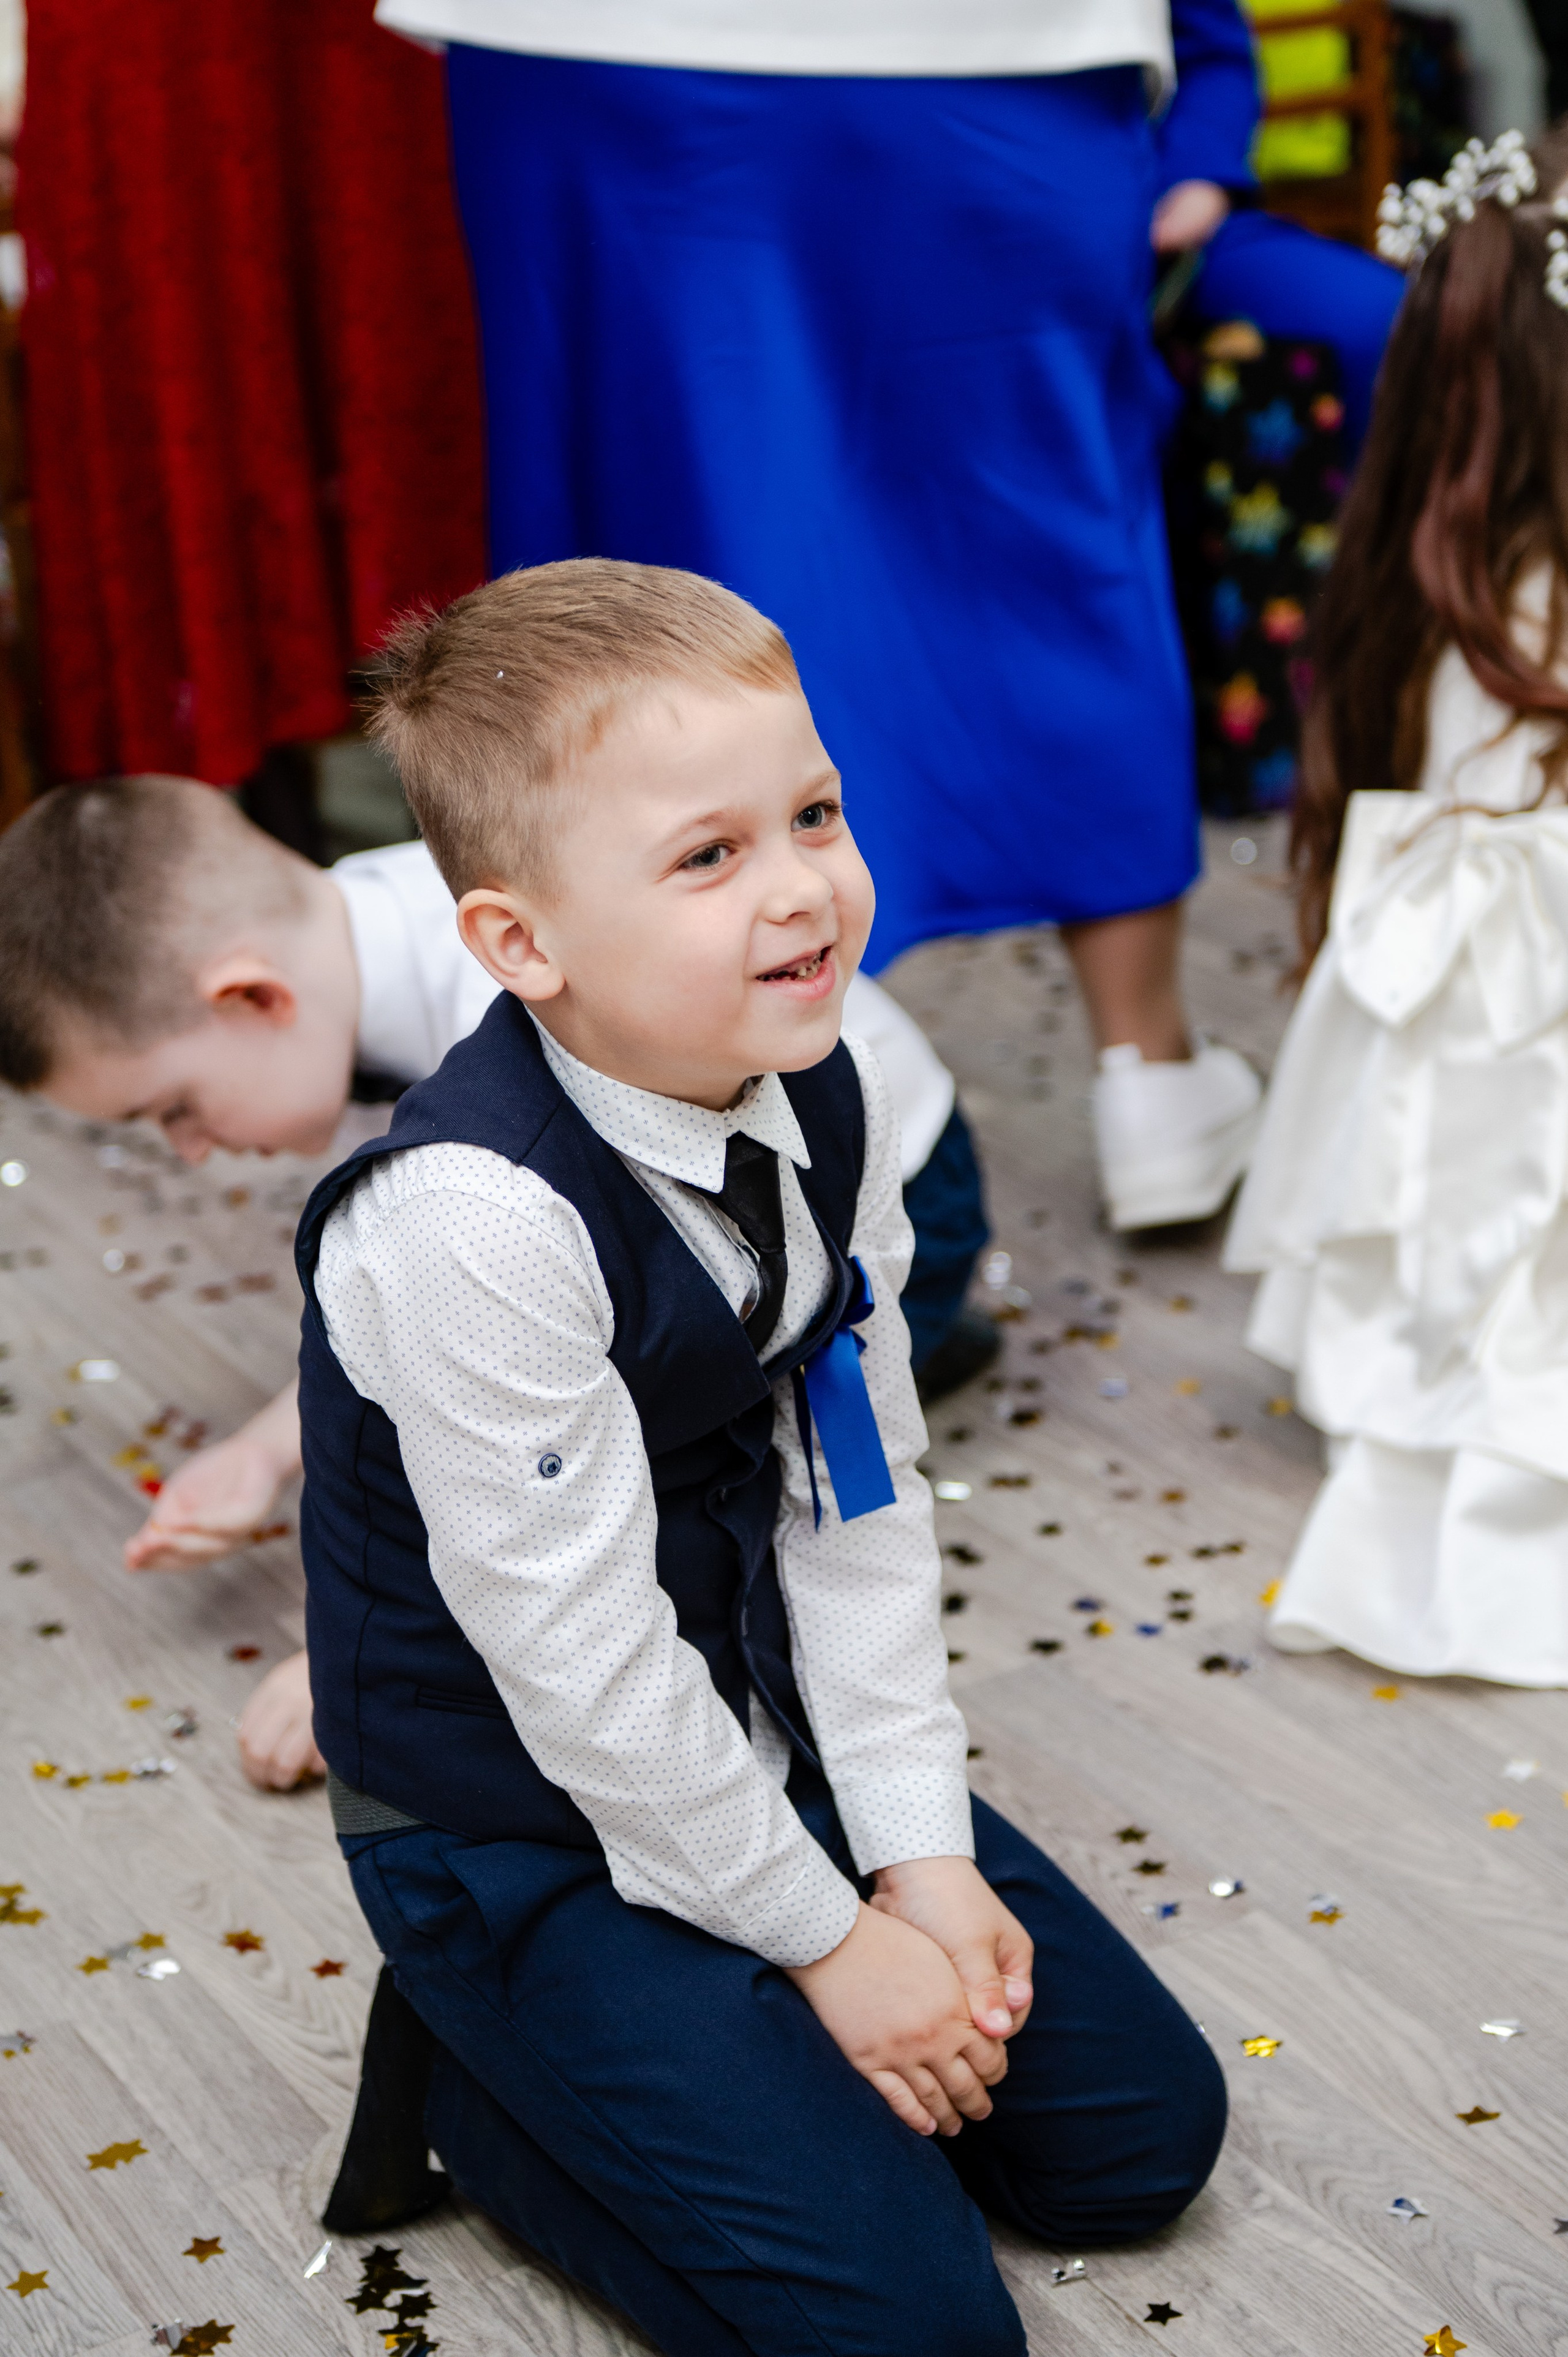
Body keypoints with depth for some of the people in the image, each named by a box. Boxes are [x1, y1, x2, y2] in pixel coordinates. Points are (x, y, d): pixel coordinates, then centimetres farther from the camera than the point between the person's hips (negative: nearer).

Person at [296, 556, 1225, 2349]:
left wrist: (921, 1848, -4)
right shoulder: (478, 1214, -31)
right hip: (533, 1836, -7)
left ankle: (678, 2052, 20)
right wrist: (825, 1933, -14)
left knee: (1143, 2133, 9)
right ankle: (483, 2079, 8)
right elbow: (577, 1654, -24)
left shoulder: (822, 1099, -8)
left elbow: (859, 1501, -1)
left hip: (773, 1741, 7)